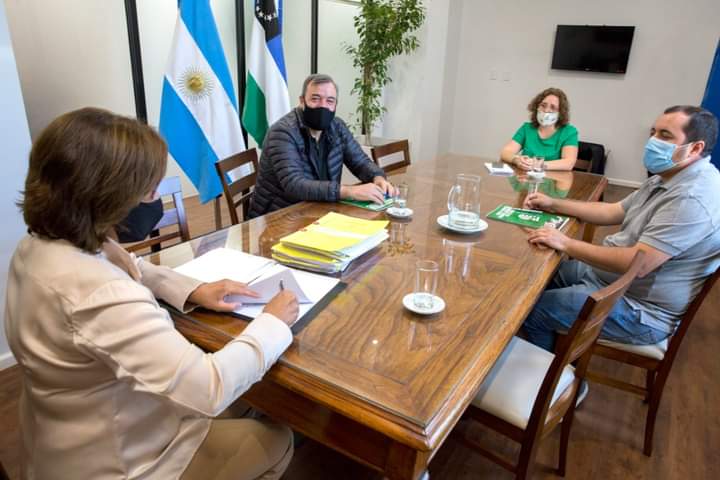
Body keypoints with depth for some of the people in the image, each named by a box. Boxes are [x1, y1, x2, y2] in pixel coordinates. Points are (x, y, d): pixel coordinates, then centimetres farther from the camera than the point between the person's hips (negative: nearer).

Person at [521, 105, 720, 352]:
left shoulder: (693, 198, -28)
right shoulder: (668, 179, 6)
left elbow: (638, 263, -33)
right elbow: (613, 212, 12)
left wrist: (567, 244, -26)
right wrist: (554, 204, 4)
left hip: (638, 311, -10)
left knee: (531, 310, -11)